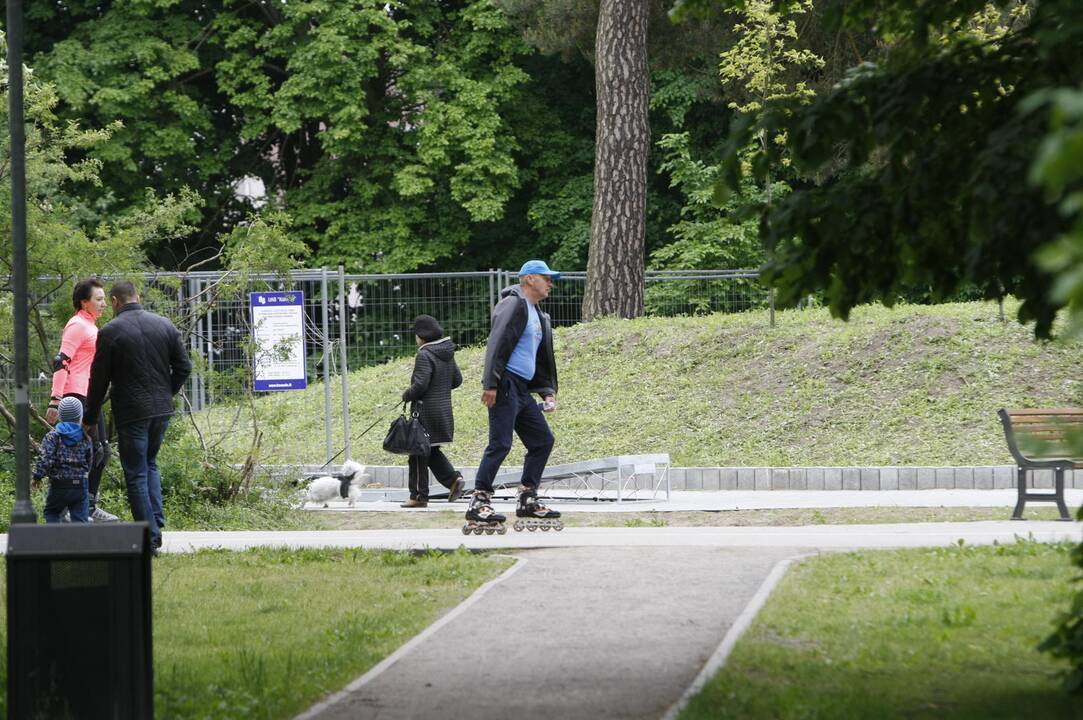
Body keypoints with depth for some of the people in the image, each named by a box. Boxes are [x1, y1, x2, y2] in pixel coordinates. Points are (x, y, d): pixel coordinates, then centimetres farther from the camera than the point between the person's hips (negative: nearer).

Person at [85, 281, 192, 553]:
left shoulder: (110, 332, -9)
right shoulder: (165, 326, 4)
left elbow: (99, 379, -6)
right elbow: (183, 367, 6)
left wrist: (90, 419, 4)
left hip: (131, 413, -5)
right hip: (162, 409, 5)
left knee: (136, 474, 3)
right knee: (150, 464, 23)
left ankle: (150, 538, 0)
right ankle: (156, 521, 11)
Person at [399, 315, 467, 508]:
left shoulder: (425, 355, -17)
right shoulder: (448, 355, 9)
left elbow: (420, 385, -23)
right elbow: (457, 380, 16)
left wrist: (406, 395, -6)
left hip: (425, 411, -8)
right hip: (444, 410, 8)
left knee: (418, 453, 0)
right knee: (432, 451, 20)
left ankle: (419, 496, 3)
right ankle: (453, 479, 2)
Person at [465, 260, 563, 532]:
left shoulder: (538, 316, 23)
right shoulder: (514, 304, -7)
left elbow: (543, 359, 29)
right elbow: (497, 343, -17)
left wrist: (548, 392, 18)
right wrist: (490, 384, -24)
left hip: (523, 389, 10)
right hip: (505, 386, -10)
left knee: (543, 440, 8)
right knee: (500, 444, -14)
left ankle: (527, 501, 13)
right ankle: (478, 503, -13)